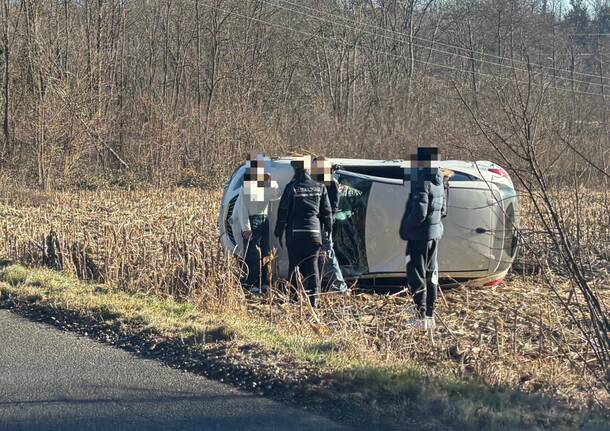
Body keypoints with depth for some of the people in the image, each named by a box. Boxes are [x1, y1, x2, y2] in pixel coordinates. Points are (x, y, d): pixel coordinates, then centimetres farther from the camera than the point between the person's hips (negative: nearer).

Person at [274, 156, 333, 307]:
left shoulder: (292, 187, -4)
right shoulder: (319, 188, 7)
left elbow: (283, 211, -3)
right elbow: (327, 211, 9)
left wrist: (279, 233, 3)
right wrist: (328, 231, 16)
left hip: (295, 232, -3)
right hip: (314, 231, 3)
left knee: (294, 265, 4)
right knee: (312, 265, 5)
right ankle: (314, 298, -1)